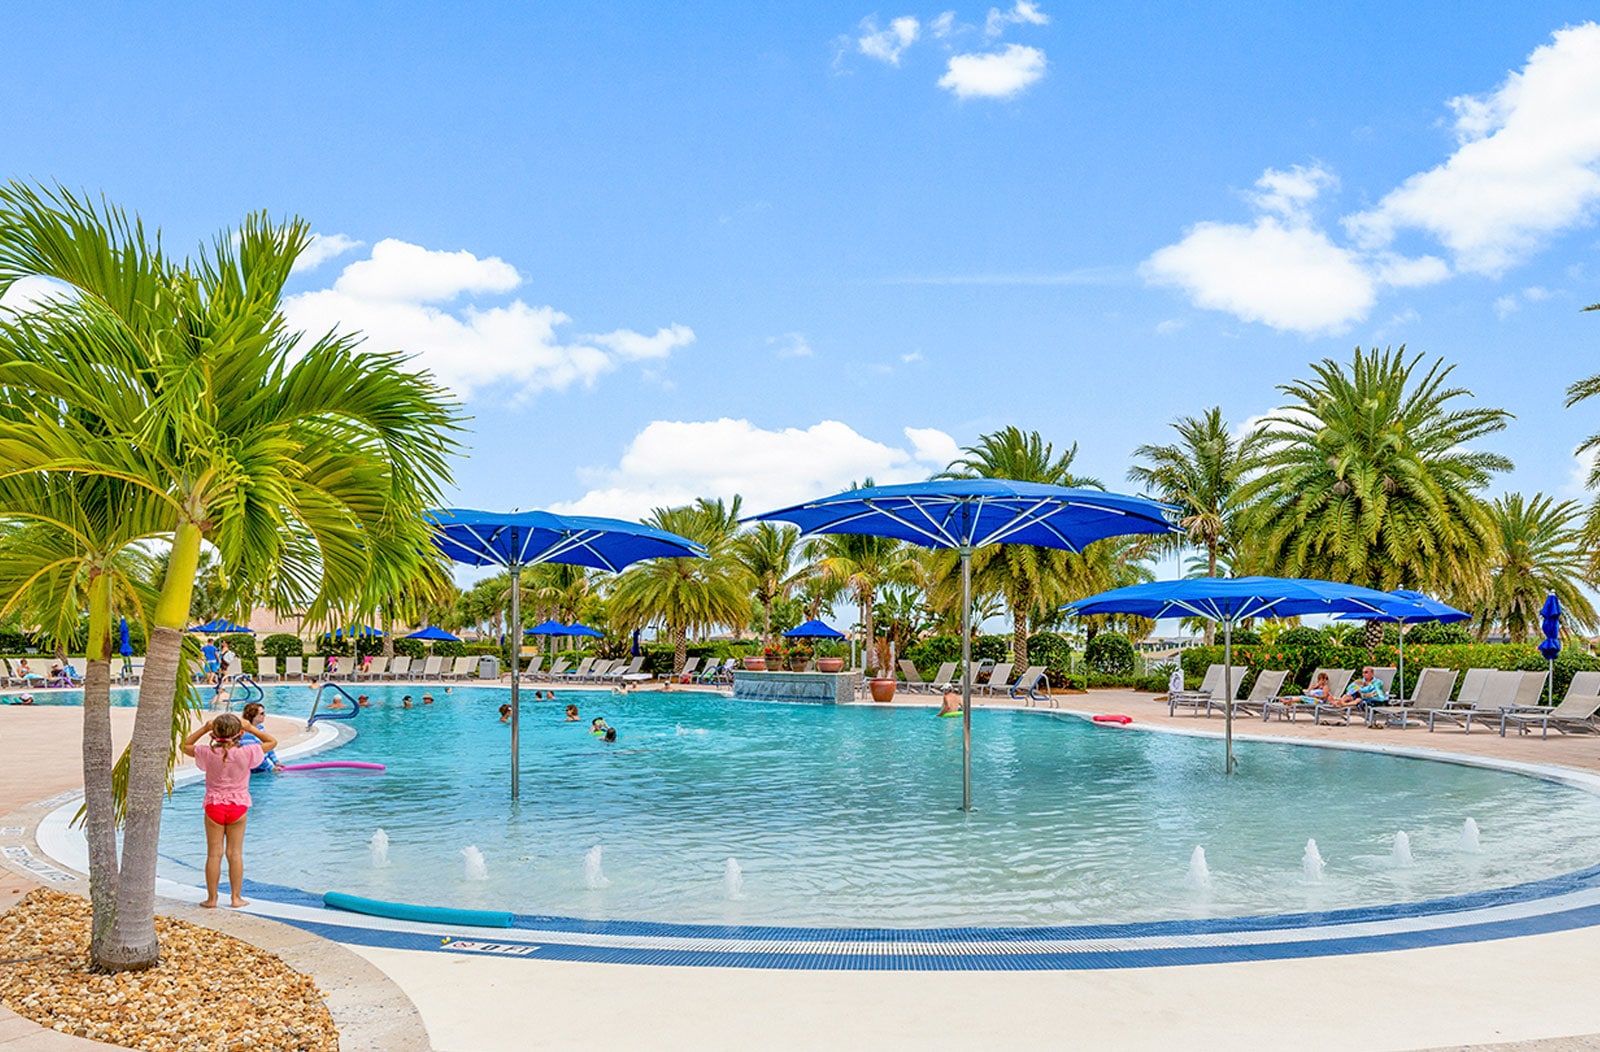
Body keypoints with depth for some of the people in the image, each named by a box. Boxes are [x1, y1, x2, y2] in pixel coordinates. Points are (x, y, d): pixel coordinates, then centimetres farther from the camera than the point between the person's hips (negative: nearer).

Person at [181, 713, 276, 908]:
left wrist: (204, 729, 3)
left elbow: (185, 746, 8)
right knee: (235, 853, 6)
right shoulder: (246, 753, -13)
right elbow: (272, 742, 0)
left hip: (214, 806, 0)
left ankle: (212, 898, 11)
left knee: (214, 853, 6)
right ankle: (236, 897, 10)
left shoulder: (208, 754, -11)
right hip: (238, 807, 0)